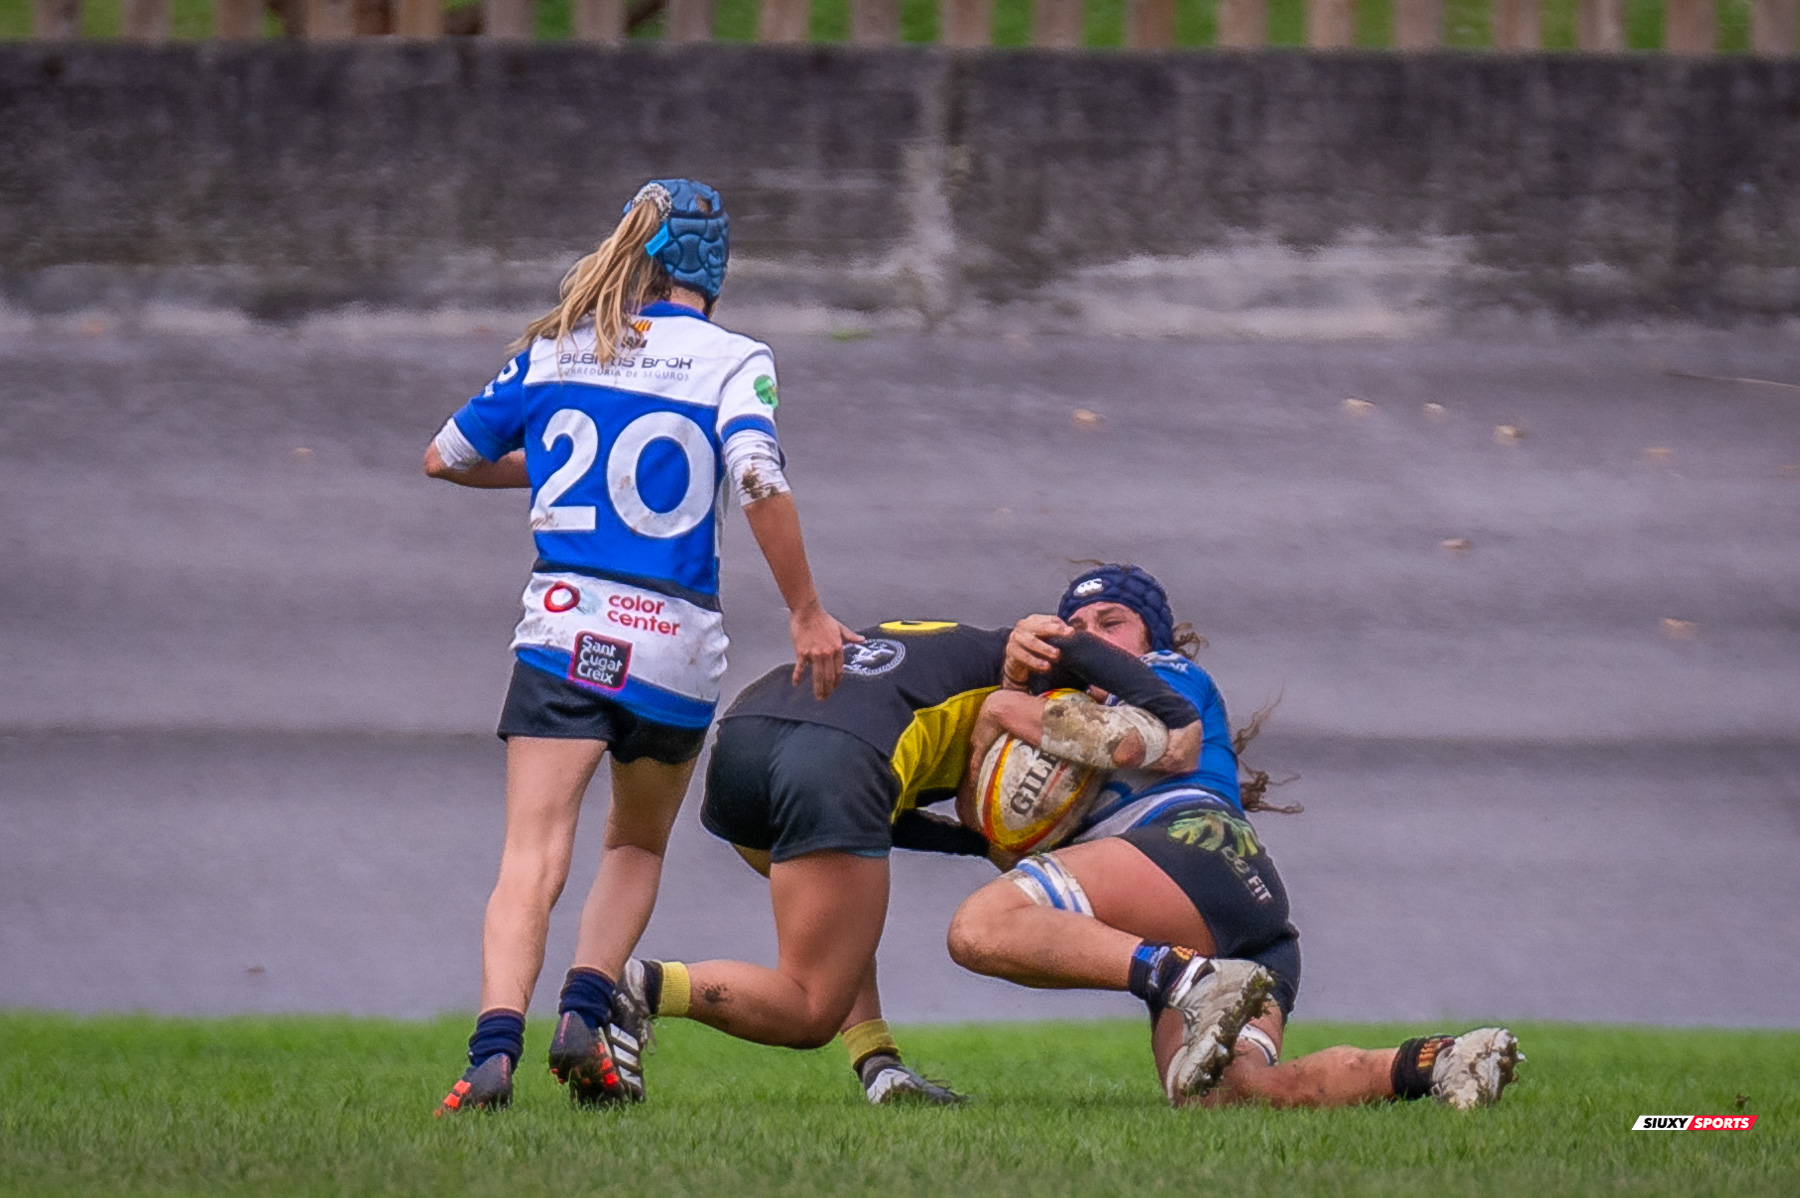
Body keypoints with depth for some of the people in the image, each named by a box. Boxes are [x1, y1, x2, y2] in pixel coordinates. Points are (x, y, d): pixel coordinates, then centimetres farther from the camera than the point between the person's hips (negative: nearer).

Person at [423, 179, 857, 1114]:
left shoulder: (555, 350, 12)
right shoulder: (732, 360, 2)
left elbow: (444, 457, 22)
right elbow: (759, 482, -14)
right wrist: (807, 615, -9)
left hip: (563, 629, 1)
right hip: (678, 645, 0)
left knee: (532, 857, -9)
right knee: (637, 843, 22)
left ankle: (496, 1038, -31)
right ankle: (586, 1010, 0)